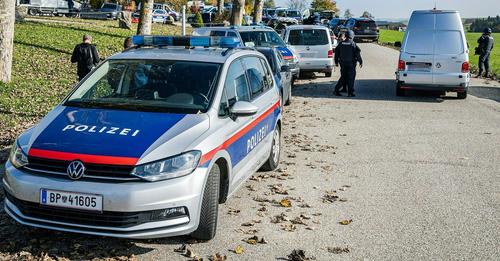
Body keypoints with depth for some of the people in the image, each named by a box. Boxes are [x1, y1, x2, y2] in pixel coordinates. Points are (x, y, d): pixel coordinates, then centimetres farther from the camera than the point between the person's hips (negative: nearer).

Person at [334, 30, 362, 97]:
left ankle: (337, 91, 15)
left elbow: (336, 52, 6)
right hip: (351, 64, -4)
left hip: (343, 63, 4)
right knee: (351, 78, 2)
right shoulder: (353, 44, -7)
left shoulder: (341, 44, 4)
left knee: (343, 77, 15)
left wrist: (336, 62, 14)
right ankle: (350, 92, 1)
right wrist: (360, 62, -4)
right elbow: (357, 53, -10)